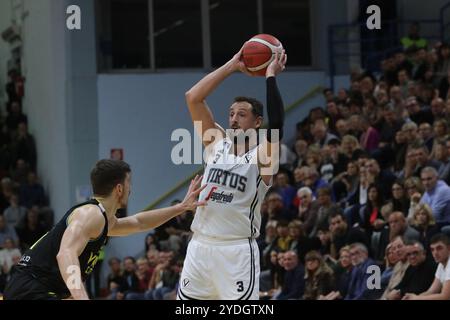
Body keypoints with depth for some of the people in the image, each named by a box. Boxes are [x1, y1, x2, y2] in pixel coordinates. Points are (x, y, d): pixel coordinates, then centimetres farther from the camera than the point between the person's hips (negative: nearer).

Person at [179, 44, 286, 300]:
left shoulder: (263, 157, -5)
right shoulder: (217, 143, 10)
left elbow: (277, 124, -25)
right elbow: (193, 97, 5)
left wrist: (271, 76, -17)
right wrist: (232, 66, 3)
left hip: (238, 250, -5)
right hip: (200, 246, 6)